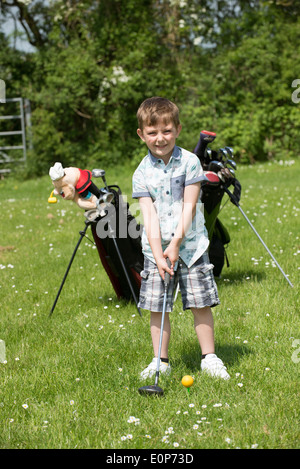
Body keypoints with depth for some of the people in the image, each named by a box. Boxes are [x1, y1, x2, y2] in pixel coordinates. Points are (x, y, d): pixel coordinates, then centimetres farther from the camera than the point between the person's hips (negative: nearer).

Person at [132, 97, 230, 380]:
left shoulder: (189, 162, -4)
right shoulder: (142, 173, 0)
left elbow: (189, 205, -7)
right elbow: (149, 215, -6)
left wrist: (176, 243, -13)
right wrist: (158, 254, -15)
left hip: (190, 244, -1)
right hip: (156, 248, 1)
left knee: (201, 303, 0)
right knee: (157, 308, 2)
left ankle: (209, 358, 13)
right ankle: (161, 361, 15)